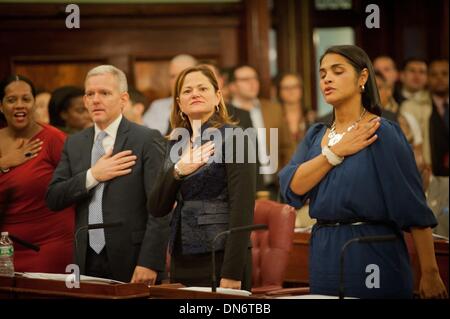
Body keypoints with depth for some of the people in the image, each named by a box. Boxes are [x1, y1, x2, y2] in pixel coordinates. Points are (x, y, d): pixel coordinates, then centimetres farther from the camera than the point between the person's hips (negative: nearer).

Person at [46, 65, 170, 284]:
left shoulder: (147, 140, -4)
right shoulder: (74, 143, 12)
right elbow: (53, 199, 5)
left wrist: (149, 263, -17)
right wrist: (93, 176, -9)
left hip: (131, 262, -4)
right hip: (87, 262, 4)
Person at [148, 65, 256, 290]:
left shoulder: (233, 138, -6)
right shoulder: (176, 142, 12)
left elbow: (242, 209, -13)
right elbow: (157, 208, 6)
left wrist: (232, 273, -19)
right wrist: (178, 171, -12)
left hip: (221, 258, -6)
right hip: (182, 261, 6)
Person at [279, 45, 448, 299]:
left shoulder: (382, 134, -8)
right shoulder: (315, 135, 10)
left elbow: (413, 207, -12)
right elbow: (291, 188, -5)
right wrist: (336, 152, -15)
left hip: (373, 256, -6)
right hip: (324, 256, 6)